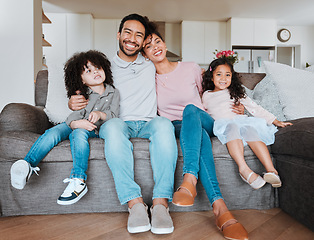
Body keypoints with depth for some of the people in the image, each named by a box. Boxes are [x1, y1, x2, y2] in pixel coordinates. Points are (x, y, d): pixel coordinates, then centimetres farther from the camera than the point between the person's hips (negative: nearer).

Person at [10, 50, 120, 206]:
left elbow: (114, 116, -3)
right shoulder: (81, 94, 5)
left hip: (94, 130, -2)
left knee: (78, 133, -36)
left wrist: (100, 114, -26)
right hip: (74, 125, 2)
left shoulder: (113, 93, 6)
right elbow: (74, 115, -8)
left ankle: (78, 181, -44)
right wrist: (75, 123, -33)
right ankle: (27, 165, -38)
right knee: (53, 132, -28)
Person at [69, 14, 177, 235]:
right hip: (119, 123, 0)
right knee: (113, 126, -37)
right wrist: (72, 103, -3)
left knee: (164, 124, -35)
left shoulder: (151, 66, 20)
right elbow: (90, 98, 18)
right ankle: (135, 203, -38)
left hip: (147, 123, 1)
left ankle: (161, 203, -38)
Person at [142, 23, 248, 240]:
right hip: (176, 127, 0)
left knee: (190, 109, -37)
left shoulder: (192, 69, 6)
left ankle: (189, 181, -50)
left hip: (204, 121, 1)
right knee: (200, 137, -38)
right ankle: (220, 208, -48)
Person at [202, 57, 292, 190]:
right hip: (223, 124, -1)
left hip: (242, 121, 1)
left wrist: (275, 121, 9)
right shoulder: (206, 95, 25)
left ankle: (271, 170, -46)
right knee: (232, 127, -38)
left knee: (249, 130, -36)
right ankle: (244, 169, -53)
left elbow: (254, 108, 16)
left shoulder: (235, 93, 23)